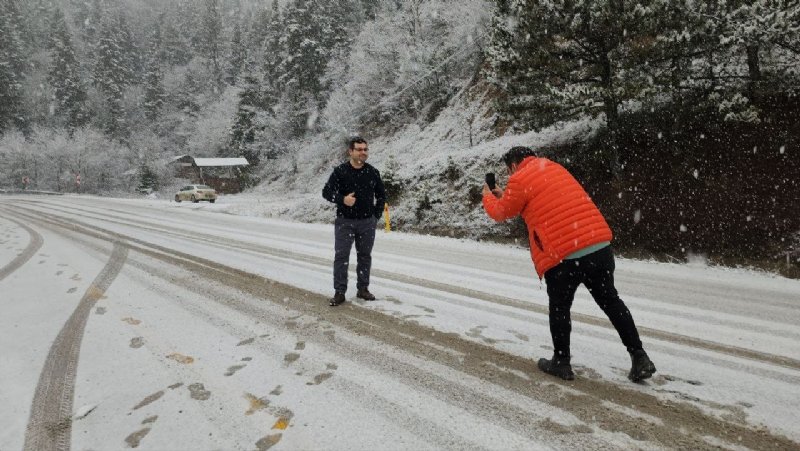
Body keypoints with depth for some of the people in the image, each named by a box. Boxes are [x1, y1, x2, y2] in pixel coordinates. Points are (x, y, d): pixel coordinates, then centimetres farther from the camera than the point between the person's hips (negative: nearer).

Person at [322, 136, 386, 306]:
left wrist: (376, 214, 8)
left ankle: (363, 289, 23)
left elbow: (381, 195, 14)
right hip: (345, 222, -3)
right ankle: (339, 292, 5)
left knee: (365, 256, 11)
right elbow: (326, 192, -7)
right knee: (341, 256, -3)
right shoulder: (340, 171, -7)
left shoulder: (373, 172, 2)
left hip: (367, 223, 3)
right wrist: (342, 199, -24)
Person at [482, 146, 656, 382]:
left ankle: (561, 362, 23)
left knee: (559, 308, 12)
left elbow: (501, 212, 11)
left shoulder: (520, 180, -2)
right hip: (600, 245, 7)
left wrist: (488, 196, 32)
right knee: (610, 301, 18)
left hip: (563, 256, -7)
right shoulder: (554, 168, 21)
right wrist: (505, 195, 39)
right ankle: (639, 357, 19)